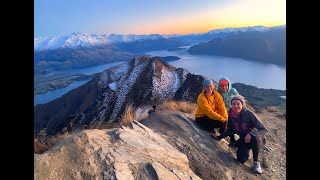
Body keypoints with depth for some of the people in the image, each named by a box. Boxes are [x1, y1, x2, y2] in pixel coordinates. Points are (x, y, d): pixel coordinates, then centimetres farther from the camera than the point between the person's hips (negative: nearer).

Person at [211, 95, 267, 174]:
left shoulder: (249, 114, -21)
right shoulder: (231, 116, -8)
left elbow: (264, 130, -20)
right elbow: (229, 130, 7)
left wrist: (251, 133, -36)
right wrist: (219, 137, -3)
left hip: (256, 140, -2)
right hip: (242, 140, 3)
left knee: (255, 137, -38)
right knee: (241, 159, -22)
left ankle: (256, 162, -15)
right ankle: (246, 151, 16)